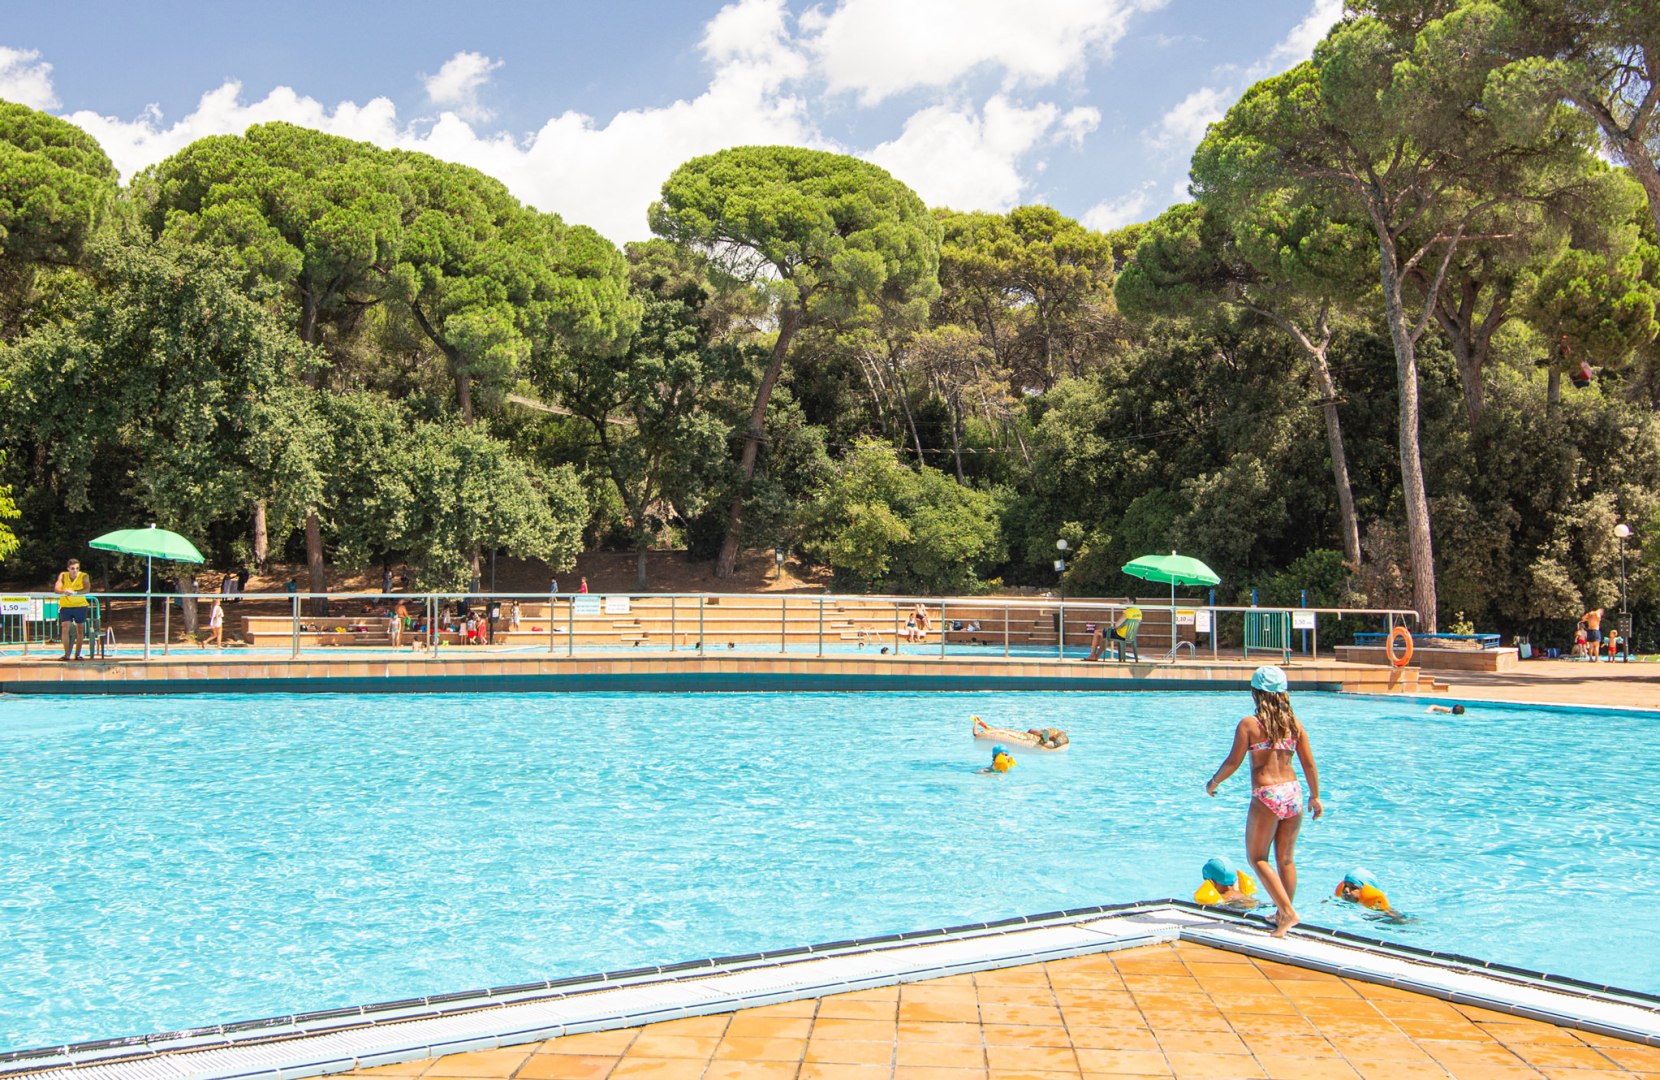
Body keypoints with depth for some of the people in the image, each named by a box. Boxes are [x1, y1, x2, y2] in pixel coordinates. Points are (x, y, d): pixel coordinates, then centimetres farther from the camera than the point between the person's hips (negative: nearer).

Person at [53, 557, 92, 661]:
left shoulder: (84, 577, -8)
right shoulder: (63, 576, -4)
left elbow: (87, 589, -24)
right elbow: (56, 589, -15)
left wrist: (74, 592, -40)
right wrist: (64, 591, -38)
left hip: (80, 605, 0)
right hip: (65, 605, 0)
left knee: (80, 630, 3)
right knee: (65, 628, -11)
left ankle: (77, 654, 13)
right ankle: (67, 654, -10)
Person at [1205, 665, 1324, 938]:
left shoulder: (1249, 724, -7)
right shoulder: (1294, 723, 5)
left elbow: (1233, 762, -8)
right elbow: (1309, 764, 7)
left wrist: (1213, 782, 9)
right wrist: (1315, 796, 18)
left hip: (1266, 796, -5)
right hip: (1293, 792, 5)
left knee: (1257, 857, 7)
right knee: (1286, 859, 16)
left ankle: (1287, 911, -6)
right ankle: (1282, 915, 25)